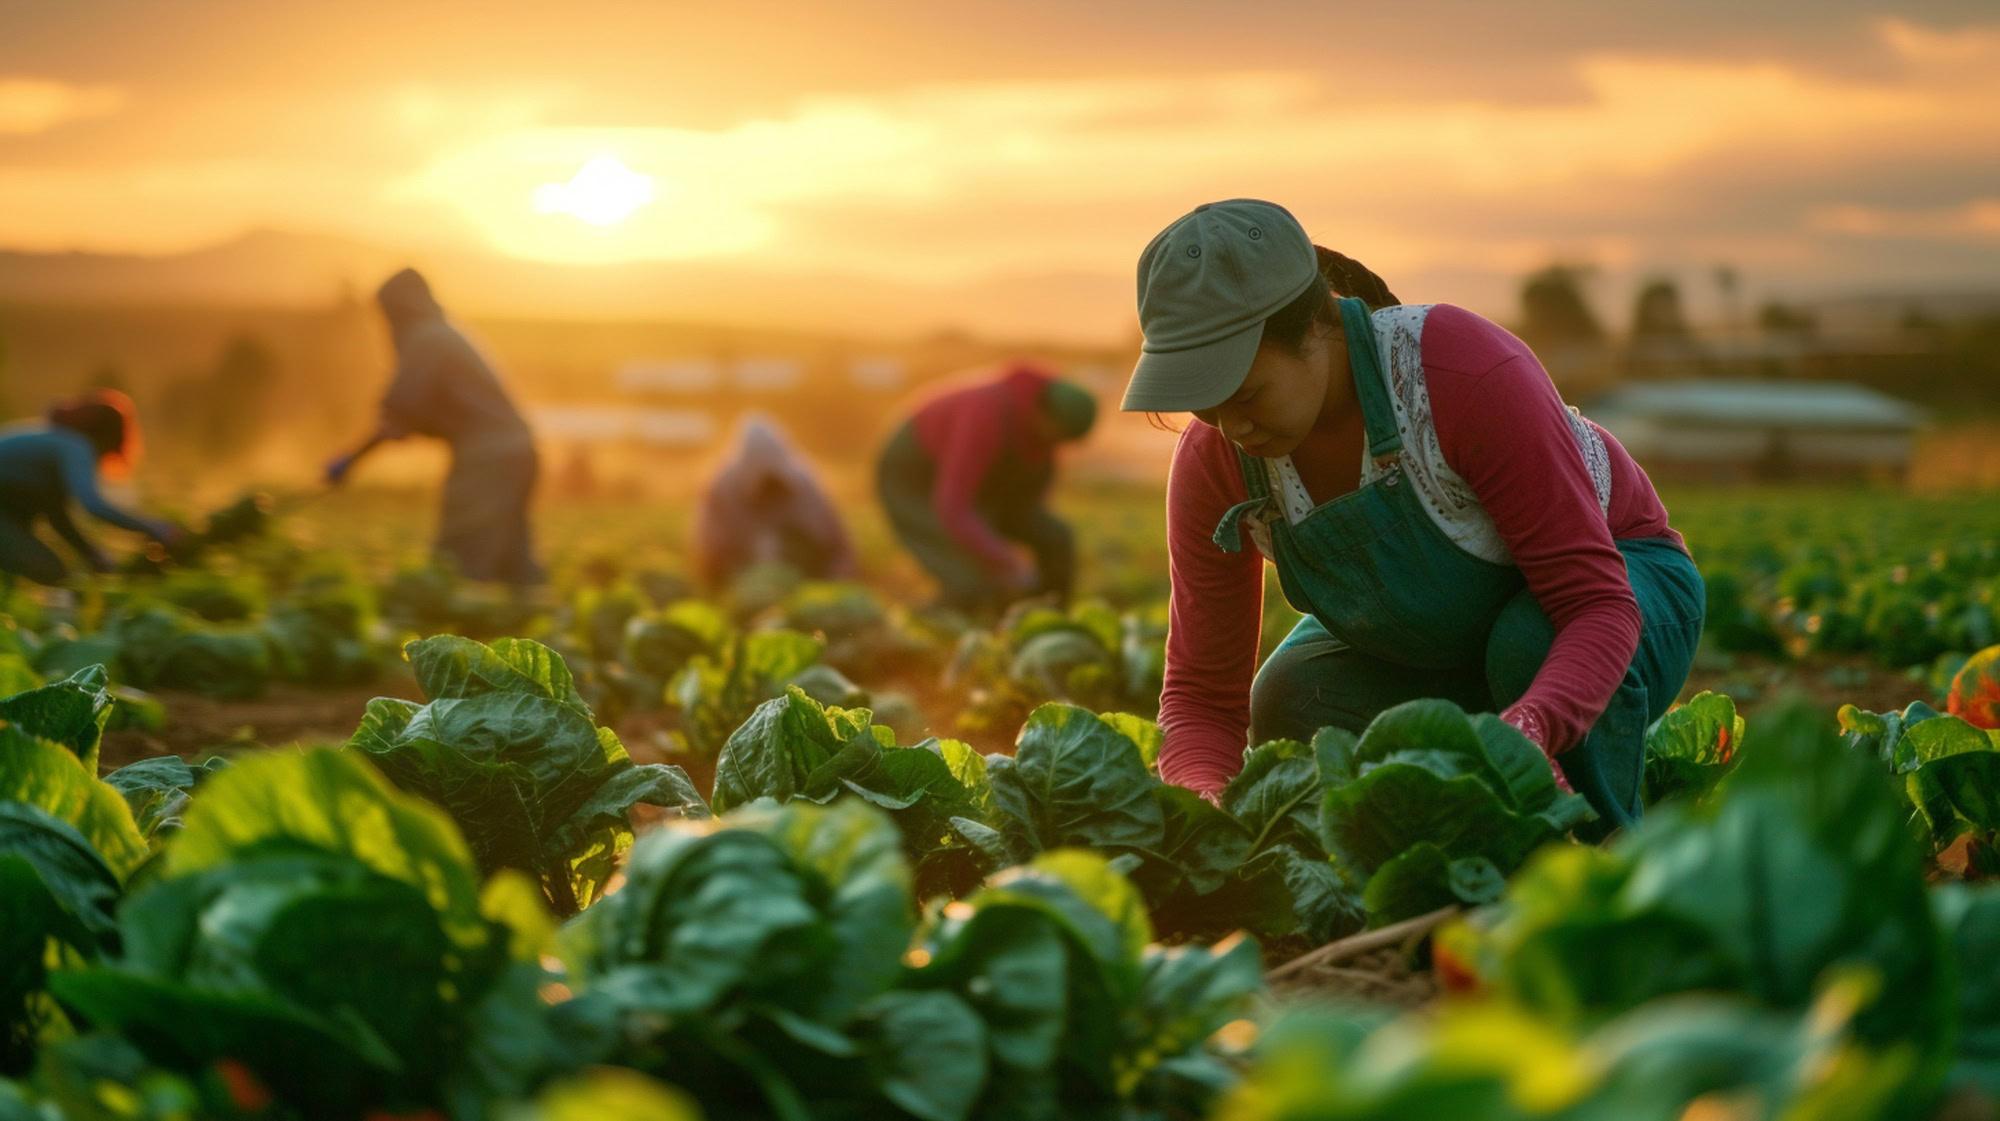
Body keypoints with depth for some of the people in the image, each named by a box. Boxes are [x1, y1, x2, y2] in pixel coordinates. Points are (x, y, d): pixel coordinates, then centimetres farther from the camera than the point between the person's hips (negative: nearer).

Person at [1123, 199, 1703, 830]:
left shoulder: (1468, 374, -37)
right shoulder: (1212, 462, -22)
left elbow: (1599, 603, -38)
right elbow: (1201, 695, -19)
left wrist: (1526, 730, -59)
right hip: (1435, 649, 4)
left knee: (1530, 642, -38)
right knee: (1287, 703, -24)